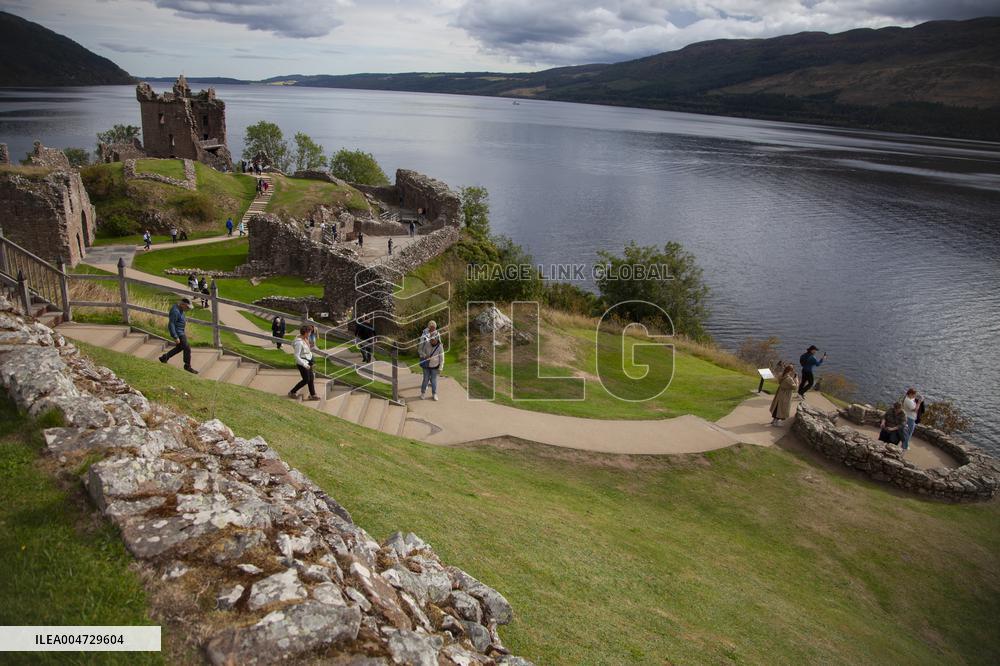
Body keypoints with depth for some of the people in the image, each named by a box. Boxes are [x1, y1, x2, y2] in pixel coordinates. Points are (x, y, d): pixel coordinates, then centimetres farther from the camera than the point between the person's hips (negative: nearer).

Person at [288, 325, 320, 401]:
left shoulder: (305, 339, 1)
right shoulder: (299, 342, -26)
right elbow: (297, 356, -24)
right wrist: (304, 365, -24)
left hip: (308, 362, 9)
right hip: (302, 363, -9)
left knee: (311, 378, 14)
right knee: (306, 380, 1)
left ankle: (312, 395, 25)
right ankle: (292, 392, 16)